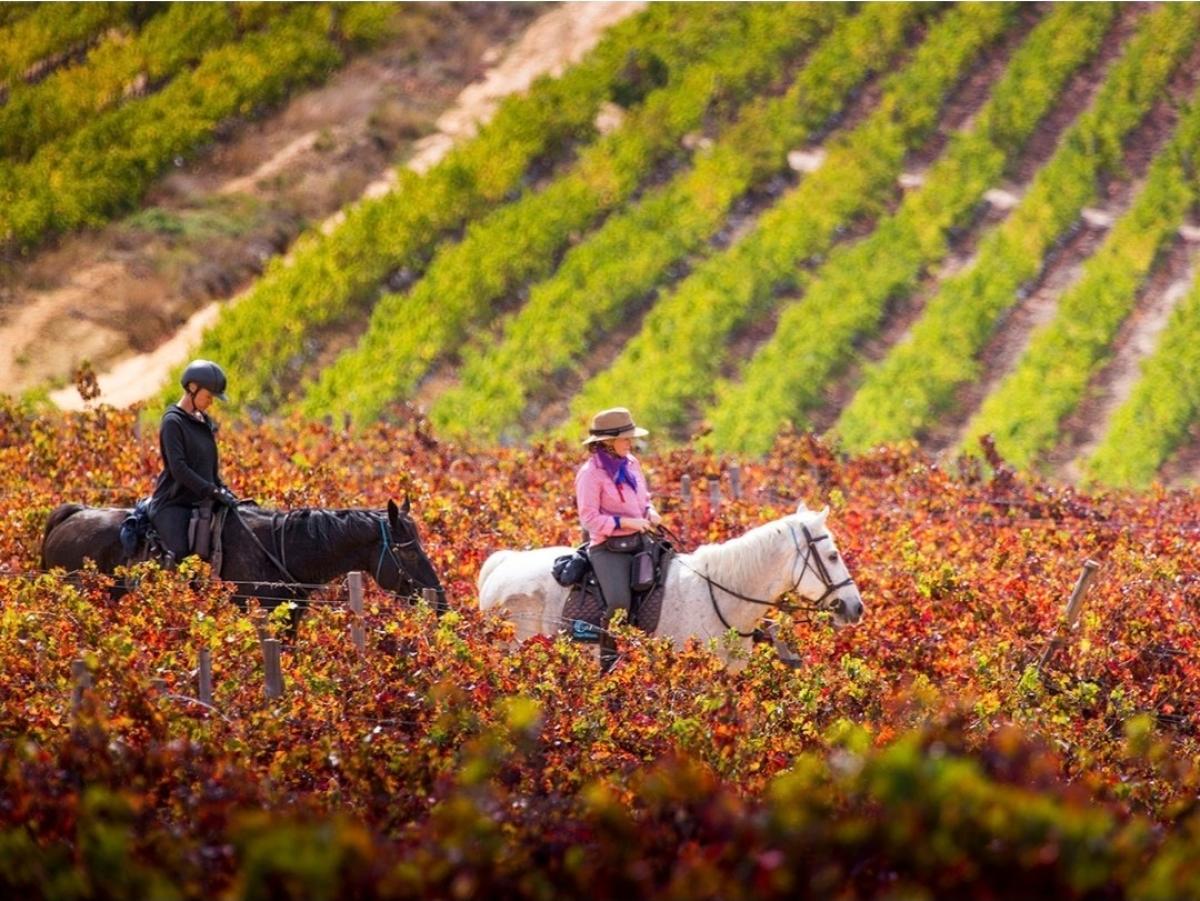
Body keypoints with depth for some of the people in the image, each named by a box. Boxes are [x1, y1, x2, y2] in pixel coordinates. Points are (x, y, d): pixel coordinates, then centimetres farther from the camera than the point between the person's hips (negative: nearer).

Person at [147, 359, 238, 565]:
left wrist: (225, 491, 6)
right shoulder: (173, 421, -10)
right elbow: (178, 468, -19)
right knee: (180, 554, -26)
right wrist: (213, 491, -22)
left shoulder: (205, 422, 15)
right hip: (172, 504, -8)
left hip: (199, 502, 8)